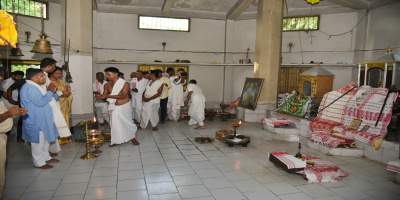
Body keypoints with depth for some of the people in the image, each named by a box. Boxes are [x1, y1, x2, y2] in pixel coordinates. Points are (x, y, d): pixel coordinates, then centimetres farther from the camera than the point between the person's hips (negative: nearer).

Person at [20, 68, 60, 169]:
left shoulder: (37, 87, 14)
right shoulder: (29, 88, -19)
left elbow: (53, 99, 18)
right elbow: (40, 102, -30)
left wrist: (53, 91, -3)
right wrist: (50, 92, -19)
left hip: (44, 119, 11)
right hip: (36, 121, -11)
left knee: (46, 139, 20)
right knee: (38, 141, -1)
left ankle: (46, 157, 34)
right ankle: (39, 162, 11)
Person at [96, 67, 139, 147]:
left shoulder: (125, 84, -16)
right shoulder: (107, 85, 0)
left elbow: (123, 96, -25)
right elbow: (105, 95, 6)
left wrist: (108, 96, -31)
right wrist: (101, 96, -20)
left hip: (124, 107, -4)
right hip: (114, 107, 4)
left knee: (127, 122, 8)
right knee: (114, 124, 7)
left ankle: (132, 138, 26)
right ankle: (117, 141, 20)